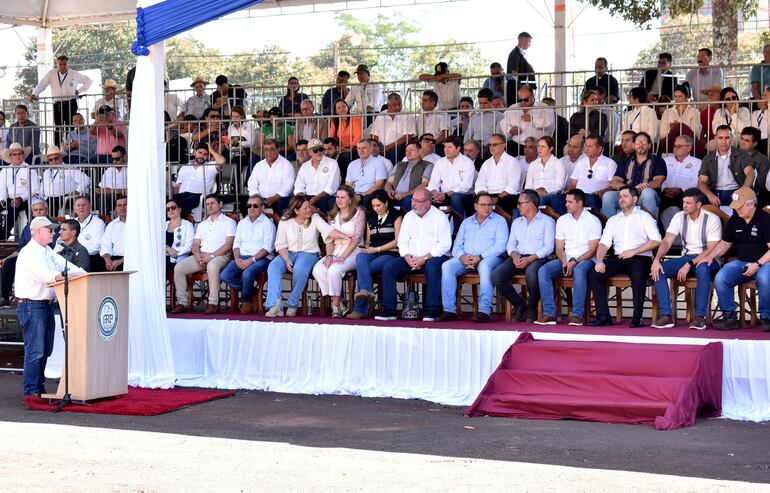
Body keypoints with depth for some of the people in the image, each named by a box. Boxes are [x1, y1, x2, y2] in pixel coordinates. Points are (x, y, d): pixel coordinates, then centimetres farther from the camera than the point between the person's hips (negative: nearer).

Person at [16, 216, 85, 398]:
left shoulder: (48, 252, 17)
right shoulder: (28, 252, -13)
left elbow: (64, 265, 12)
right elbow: (39, 271, -30)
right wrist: (55, 276, -47)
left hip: (47, 304, 10)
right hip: (32, 306, -9)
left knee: (45, 350, 13)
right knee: (34, 350, -10)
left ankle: (39, 386, 20)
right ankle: (31, 390, -6)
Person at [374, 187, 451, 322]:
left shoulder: (440, 217, 0)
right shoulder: (409, 216, 15)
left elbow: (445, 244, -9)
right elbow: (402, 241, 11)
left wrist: (424, 258, -18)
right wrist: (408, 259, -9)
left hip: (434, 257, -5)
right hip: (411, 257, 5)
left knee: (432, 267, -38)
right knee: (388, 267, -18)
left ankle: (431, 310, -32)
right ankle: (389, 310, -18)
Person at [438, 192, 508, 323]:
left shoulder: (499, 221, 8)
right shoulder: (466, 223, 22)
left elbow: (500, 246, -6)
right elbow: (457, 246, 16)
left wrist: (480, 257, -17)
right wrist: (462, 257, -8)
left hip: (490, 258, -4)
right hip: (466, 258, 4)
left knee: (485, 266, -39)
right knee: (447, 266, -23)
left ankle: (485, 311, -43)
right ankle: (449, 310, -26)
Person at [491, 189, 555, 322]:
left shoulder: (547, 221, 8)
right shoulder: (517, 222, 27)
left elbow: (549, 247, -4)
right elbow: (511, 244, 18)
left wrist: (529, 259, -18)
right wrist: (514, 255, -7)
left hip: (537, 258, -5)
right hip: (518, 258, 5)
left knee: (531, 273, -41)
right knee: (496, 275, -24)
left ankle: (532, 308, -15)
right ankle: (519, 305, -7)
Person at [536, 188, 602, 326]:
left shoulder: (593, 221, -2)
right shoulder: (562, 220, 13)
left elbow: (593, 250, -7)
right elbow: (559, 248, 11)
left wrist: (574, 262, -18)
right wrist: (564, 262, -10)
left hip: (585, 259, -5)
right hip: (566, 260, 5)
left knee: (579, 271, -39)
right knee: (543, 271, -22)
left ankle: (578, 314, -35)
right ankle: (549, 313, -25)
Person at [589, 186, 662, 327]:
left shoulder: (644, 217, 10)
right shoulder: (613, 220, 23)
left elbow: (656, 240, -4)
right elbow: (604, 243, 13)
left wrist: (633, 251, -12)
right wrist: (599, 261, -7)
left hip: (640, 258, -4)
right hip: (618, 258, 5)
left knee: (638, 276, -37)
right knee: (594, 274, -20)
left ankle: (637, 318, -28)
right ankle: (603, 316, -20)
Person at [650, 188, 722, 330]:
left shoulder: (712, 219, -10)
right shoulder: (679, 217, 4)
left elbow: (712, 250, -17)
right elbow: (667, 241, -4)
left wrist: (689, 264, -26)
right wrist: (657, 259, -23)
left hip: (706, 260, -5)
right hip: (686, 257, 5)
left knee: (702, 269, -41)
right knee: (658, 269, -21)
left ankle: (700, 316, -34)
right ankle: (665, 315, -25)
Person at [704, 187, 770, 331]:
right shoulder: (734, 220, 11)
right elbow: (725, 243, 22)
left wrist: (757, 264, -21)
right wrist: (711, 256, 5)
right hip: (740, 262, 5)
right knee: (720, 278, -24)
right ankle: (730, 317, -10)